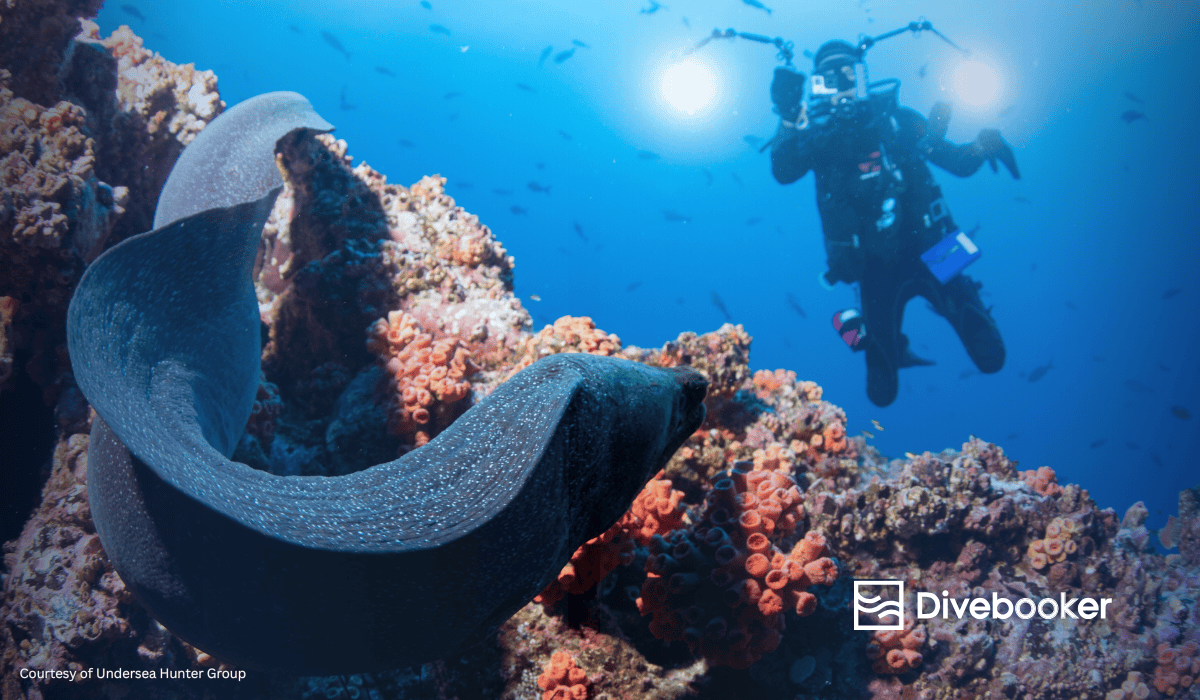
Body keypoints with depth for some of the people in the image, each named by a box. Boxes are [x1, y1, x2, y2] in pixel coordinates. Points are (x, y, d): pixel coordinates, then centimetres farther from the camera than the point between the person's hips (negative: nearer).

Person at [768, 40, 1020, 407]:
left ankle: (961, 298, 27)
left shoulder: (896, 119, -1)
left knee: (990, 358, -4)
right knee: (882, 392, 2)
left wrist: (984, 145, -19)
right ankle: (893, 348, 37)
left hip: (927, 252, 1)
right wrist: (789, 116, -36)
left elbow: (958, 162, 2)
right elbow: (783, 171, -24)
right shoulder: (817, 135, -4)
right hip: (878, 268, 0)